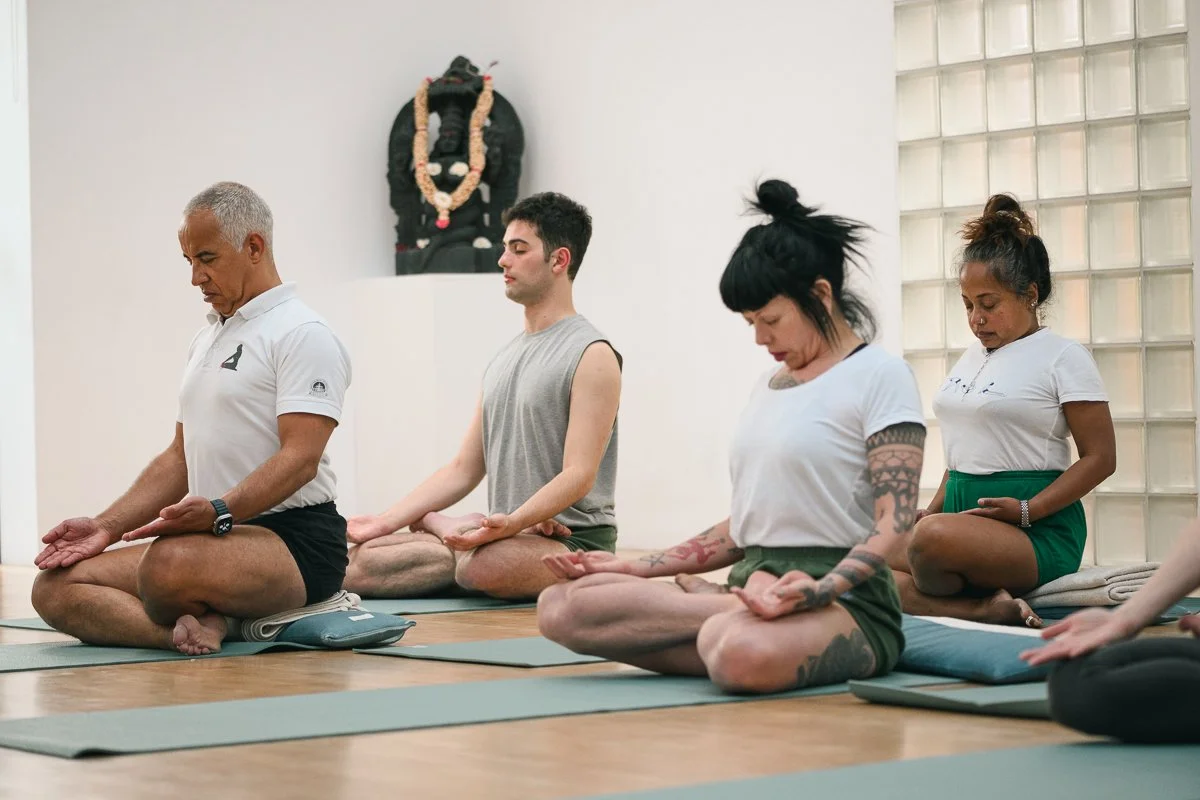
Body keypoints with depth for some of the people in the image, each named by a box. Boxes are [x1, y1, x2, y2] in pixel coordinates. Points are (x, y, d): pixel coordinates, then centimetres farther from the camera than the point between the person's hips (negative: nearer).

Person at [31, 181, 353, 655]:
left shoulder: (302, 335, -7)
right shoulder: (207, 340, 23)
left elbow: (300, 458, -19)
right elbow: (180, 457, 24)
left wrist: (220, 511, -34)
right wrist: (106, 526, 11)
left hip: (296, 540, -9)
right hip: (219, 538, 10)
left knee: (171, 563, -41)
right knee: (56, 587, -8)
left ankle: (192, 626, -12)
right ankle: (192, 629, -23)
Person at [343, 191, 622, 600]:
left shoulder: (591, 355, -9)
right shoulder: (503, 359, 18)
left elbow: (578, 476, -19)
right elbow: (463, 469, 16)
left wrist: (511, 524, -34)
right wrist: (385, 521, 5)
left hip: (572, 544, -6)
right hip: (510, 536, 6)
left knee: (482, 564, -39)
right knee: (361, 560, -12)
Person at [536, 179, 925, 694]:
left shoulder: (879, 376, -1)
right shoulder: (768, 386, 22)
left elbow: (894, 525, -11)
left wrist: (818, 591, -29)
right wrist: (634, 568, 14)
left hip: (840, 601, -8)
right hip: (754, 582, 9)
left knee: (742, 652, -46)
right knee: (561, 606, -13)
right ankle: (742, 609, -14)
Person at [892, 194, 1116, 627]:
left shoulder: (1063, 356, -2)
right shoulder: (972, 357, 21)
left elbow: (1101, 457, -6)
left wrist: (1026, 510, -16)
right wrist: (933, 509, 13)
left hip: (1039, 529, -7)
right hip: (963, 510, 7)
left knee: (933, 539, -39)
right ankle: (991, 611, -28)